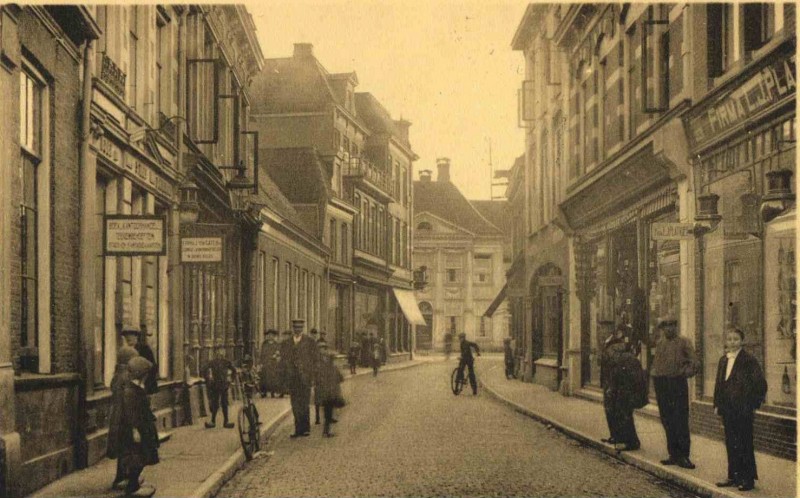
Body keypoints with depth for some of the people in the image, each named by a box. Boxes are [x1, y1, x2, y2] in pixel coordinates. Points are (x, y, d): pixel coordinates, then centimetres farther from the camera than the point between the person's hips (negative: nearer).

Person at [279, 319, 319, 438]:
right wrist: (283, 378, 7)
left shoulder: (310, 342, 5)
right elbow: (283, 362, 15)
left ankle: (305, 428, -4)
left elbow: (316, 360, 4)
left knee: (304, 405, -10)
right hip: (292, 379, 3)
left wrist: (313, 376, -4)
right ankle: (299, 429, 7)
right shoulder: (285, 344, 14)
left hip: (305, 378, -3)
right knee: (295, 406, 3)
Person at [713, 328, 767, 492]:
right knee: (730, 443, 12)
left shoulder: (749, 360, -9)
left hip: (743, 410, -7)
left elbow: (760, 384, -10)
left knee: (744, 444, -1)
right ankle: (733, 476, 20)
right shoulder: (724, 360, 11)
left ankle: (748, 479, 6)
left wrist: (753, 403, -9)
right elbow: (719, 383, 16)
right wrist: (717, 404, 11)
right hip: (727, 409, 7)